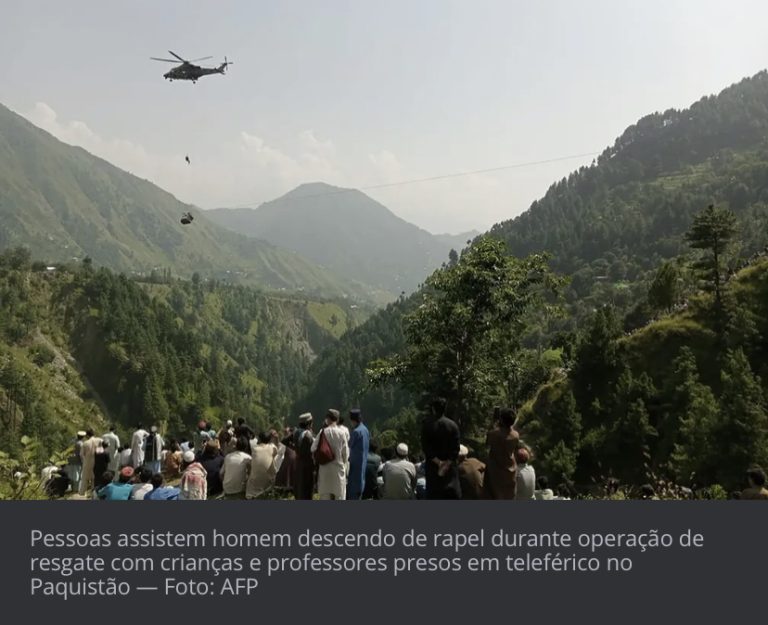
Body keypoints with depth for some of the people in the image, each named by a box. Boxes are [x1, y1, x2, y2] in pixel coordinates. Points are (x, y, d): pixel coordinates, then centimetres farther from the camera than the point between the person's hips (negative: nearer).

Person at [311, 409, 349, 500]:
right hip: (338, 468, -1)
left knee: (325, 495, 9)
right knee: (339, 496, 4)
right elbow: (345, 452, -3)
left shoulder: (323, 432, -6)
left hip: (324, 469, 1)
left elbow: (313, 448, -2)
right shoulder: (341, 433, -9)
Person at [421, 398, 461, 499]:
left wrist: (438, 462, -7)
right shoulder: (453, 425, -1)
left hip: (433, 466, -1)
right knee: (453, 494, 5)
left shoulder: (427, 425, -5)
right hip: (450, 467, 1)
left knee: (434, 495, 4)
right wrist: (447, 463, -8)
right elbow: (456, 448, -7)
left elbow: (425, 447, -9)